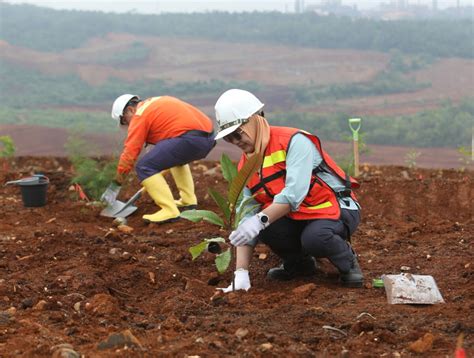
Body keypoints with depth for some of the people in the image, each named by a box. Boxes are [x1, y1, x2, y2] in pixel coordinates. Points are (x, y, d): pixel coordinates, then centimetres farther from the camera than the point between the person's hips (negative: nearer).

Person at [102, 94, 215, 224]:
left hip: (191, 139, -10)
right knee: (176, 157, 37)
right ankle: (188, 200, 31)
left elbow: (129, 153, 1)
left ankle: (169, 211, -11)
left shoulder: (140, 115, 2)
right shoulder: (156, 103, 28)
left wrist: (115, 185, 8)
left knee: (144, 167, -7)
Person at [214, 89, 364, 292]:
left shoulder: (294, 141, -19)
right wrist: (241, 273, -13)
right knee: (266, 227, -24)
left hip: (337, 209, -6)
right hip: (297, 217, 6)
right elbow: (246, 218, -3)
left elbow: (295, 193, -32)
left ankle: (347, 262, -2)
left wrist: (260, 220, -44)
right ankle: (299, 264, 7)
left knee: (315, 237, -37)